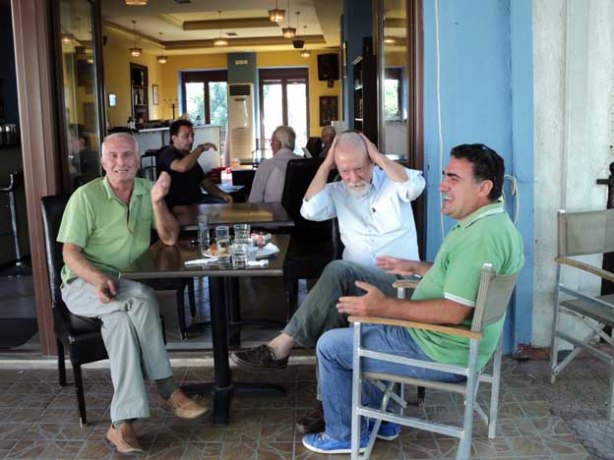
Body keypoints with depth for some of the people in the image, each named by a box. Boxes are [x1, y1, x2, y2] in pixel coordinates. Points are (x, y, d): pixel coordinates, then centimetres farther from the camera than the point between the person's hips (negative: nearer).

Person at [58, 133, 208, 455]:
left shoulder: (147, 190, 5)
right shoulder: (86, 196, -9)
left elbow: (170, 239, -2)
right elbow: (70, 252, -12)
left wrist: (157, 201, -18)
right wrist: (98, 278, -32)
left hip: (126, 283, 4)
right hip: (84, 284, -4)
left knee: (121, 318, -31)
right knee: (141, 299, -33)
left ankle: (122, 423, -28)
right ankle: (167, 390, -22)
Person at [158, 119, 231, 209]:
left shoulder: (190, 158, 21)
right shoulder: (167, 154, -6)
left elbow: (205, 181, 21)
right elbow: (182, 167, -29)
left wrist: (222, 194, 2)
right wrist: (201, 148, -16)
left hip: (198, 201, 9)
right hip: (179, 207, -9)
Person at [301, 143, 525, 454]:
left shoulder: (482, 235, -28)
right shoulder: (491, 222, 6)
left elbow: (453, 311, -32)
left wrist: (385, 307, -29)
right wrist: (416, 267, 21)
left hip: (442, 354, -11)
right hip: (452, 341, 11)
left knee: (329, 345, -2)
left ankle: (342, 435, 17)